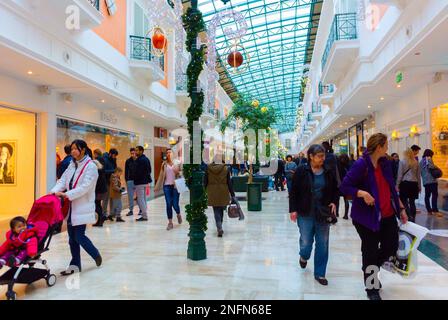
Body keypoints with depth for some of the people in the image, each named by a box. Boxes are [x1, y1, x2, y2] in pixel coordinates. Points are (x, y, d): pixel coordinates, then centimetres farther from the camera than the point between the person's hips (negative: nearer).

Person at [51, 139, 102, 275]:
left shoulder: (91, 166, -11)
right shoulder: (72, 165, 12)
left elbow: (85, 187, -19)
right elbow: (63, 180, 5)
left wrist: (67, 194, -25)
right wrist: (55, 191, -13)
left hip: (82, 207, -7)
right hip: (71, 206, 7)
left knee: (79, 236, -4)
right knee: (72, 237, 10)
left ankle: (96, 255, 21)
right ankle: (75, 265, 23)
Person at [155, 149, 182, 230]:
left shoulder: (177, 163, 3)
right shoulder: (164, 164, 9)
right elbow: (161, 175, 11)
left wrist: (177, 172, -19)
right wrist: (157, 187, 11)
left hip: (175, 185, -2)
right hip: (167, 186, 2)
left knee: (175, 204, -3)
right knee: (168, 205, 0)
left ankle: (179, 215, 30)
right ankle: (170, 222, 10)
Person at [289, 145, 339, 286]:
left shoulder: (328, 172, 2)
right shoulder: (301, 171, -7)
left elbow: (335, 190, 13)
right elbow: (293, 191, -5)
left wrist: (334, 202, -5)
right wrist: (293, 209, -10)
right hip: (305, 213, -3)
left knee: (323, 244, 7)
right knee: (306, 241, 3)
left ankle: (319, 273, 23)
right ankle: (303, 257, 40)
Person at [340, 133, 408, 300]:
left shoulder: (385, 163, 4)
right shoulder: (361, 164, -18)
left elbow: (391, 187, 13)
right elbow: (344, 187, -17)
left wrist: (401, 208, 13)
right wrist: (362, 193, -31)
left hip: (387, 215, 7)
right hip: (367, 216, -7)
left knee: (392, 247, 13)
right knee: (370, 251, 6)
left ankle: (370, 268, 42)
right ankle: (372, 288, 26)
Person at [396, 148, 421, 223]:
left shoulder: (402, 162, -3)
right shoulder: (416, 163, 8)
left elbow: (400, 175, -6)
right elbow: (418, 176, 11)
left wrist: (397, 185, -1)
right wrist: (419, 186, 18)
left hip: (405, 183, -4)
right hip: (414, 184, 4)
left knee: (404, 201, 0)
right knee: (412, 202, 8)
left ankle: (409, 216, -13)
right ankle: (413, 218, 11)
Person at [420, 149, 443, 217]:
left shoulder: (421, 161, 20)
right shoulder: (428, 158, -2)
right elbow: (431, 166, -19)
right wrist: (436, 168, -2)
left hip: (425, 181, 8)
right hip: (431, 180, -8)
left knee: (427, 196, 7)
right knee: (434, 195, -12)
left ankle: (429, 211, 9)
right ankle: (435, 211, -19)